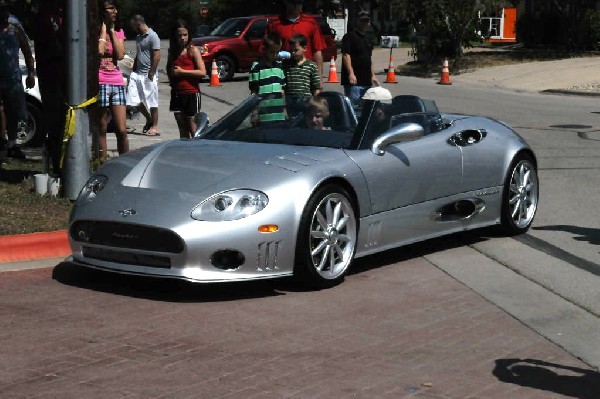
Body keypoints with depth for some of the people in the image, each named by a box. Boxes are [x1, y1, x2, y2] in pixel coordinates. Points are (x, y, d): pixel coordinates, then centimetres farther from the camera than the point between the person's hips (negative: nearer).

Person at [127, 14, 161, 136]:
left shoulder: (152, 36, -11)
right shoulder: (138, 37, 16)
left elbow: (157, 56, -15)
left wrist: (151, 74, -18)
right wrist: (134, 70, 16)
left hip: (148, 75, -8)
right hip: (137, 73, 8)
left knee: (152, 103, -2)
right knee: (135, 100, 5)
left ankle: (154, 127, 4)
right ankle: (149, 119, 23)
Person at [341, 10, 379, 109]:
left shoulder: (367, 39, 21)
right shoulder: (350, 36, -5)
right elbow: (346, 55, -15)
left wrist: (372, 75, 23)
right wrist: (351, 73, -23)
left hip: (366, 81, 9)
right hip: (354, 80, -8)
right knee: (353, 106, -12)